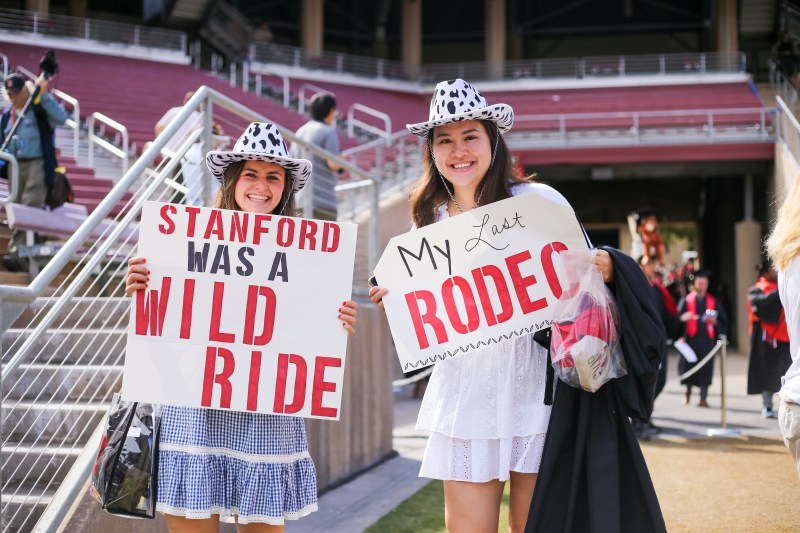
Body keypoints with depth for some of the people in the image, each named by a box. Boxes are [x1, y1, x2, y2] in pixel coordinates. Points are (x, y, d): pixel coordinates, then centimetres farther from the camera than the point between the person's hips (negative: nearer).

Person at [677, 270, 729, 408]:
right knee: (688, 365, -1)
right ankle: (688, 389, 26)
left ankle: (703, 398, -1)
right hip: (691, 338, -1)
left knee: (705, 368, -4)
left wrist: (715, 321, -8)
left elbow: (723, 320, 11)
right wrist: (684, 317, -25)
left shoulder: (713, 301, 12)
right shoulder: (686, 300, 6)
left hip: (706, 339, 1)